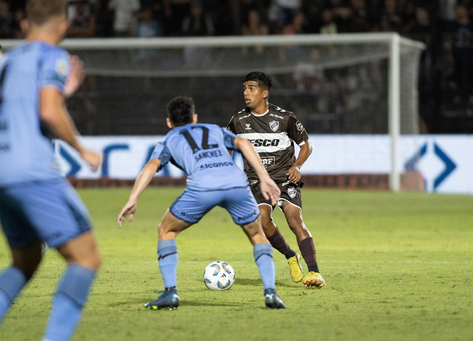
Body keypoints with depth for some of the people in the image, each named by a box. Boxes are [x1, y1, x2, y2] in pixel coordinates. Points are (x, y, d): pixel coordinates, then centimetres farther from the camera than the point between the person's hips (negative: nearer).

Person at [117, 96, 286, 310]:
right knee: (257, 235, 26)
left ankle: (170, 292, 9)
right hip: (236, 181, 2)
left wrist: (132, 201, 1)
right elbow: (243, 143, 17)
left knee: (166, 231, 22)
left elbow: (152, 166, 10)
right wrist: (265, 178, 11)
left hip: (202, 186, -2)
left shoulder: (169, 141, 30)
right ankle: (270, 292, 8)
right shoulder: (215, 130, 36)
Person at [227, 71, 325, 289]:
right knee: (263, 220, -23)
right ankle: (290, 257, 3)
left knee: (295, 220, -20)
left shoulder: (284, 118, -3)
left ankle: (314, 272, -24)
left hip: (285, 178, -2)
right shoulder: (238, 121, 4)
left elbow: (306, 144, 9)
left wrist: (297, 166, -8)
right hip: (256, 180, 2)